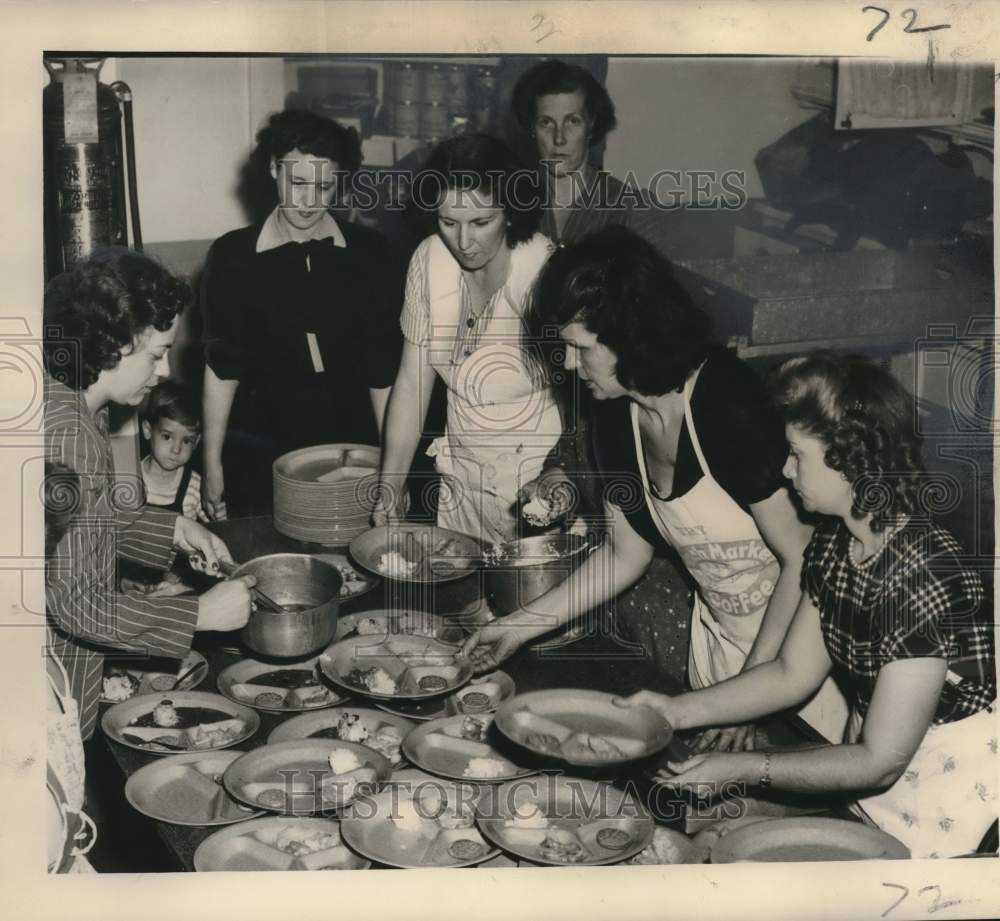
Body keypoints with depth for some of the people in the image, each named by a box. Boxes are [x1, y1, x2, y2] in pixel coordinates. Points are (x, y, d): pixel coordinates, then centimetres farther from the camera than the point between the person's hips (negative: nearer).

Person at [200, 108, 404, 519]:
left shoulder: (368, 253, 1)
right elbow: (221, 367, 2)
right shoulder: (233, 255, -1)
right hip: (260, 455, 0)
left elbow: (382, 370, 2)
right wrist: (212, 462, 0)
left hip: (352, 452, 1)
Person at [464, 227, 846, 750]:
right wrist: (522, 625, 6)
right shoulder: (617, 418, -4)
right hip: (718, 630, 7)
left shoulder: (727, 406, -27)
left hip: (793, 634, -6)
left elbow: (803, 561, -23)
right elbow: (625, 554, 8)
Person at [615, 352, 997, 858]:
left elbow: (879, 761, -23)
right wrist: (679, 710, -3)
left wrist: (742, 769, -19)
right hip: (876, 751, 7)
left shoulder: (923, 575, -29)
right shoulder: (832, 542, -3)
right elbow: (793, 672, 7)